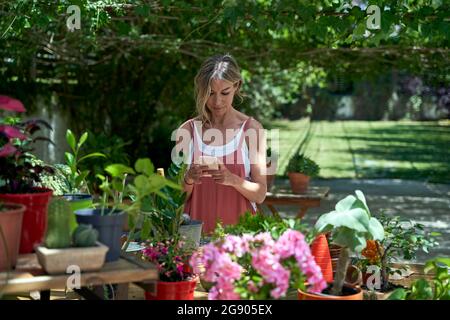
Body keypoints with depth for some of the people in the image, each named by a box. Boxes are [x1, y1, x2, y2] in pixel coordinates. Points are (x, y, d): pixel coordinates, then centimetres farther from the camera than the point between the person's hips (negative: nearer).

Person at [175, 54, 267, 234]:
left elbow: (260, 194, 0)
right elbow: (179, 197, 7)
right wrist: (189, 180, -12)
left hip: (239, 228, -1)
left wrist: (232, 180, -16)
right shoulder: (188, 130, 3)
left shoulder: (251, 129, 0)